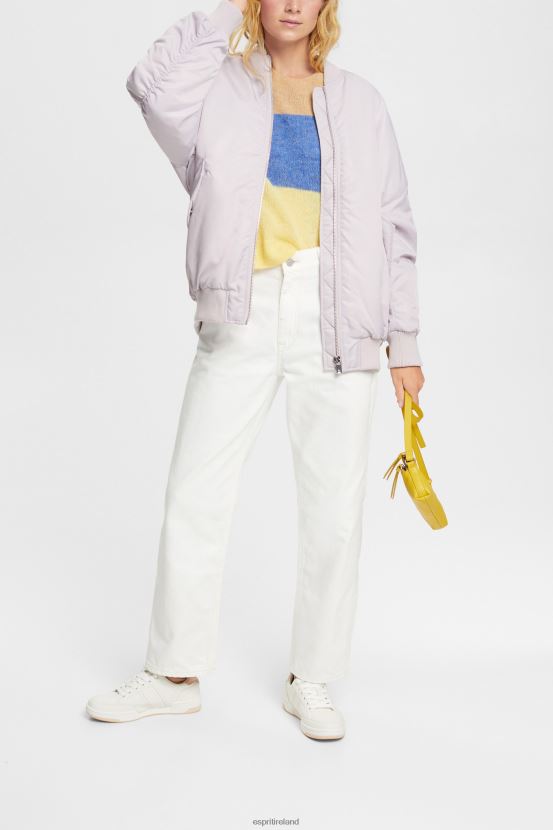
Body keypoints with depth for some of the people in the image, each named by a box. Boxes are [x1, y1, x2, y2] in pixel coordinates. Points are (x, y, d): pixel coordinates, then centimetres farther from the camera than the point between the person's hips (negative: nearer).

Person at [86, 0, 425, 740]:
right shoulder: (221, 89, 9)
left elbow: (393, 229, 10)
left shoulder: (359, 103, 11)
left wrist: (404, 341, 5)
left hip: (336, 324, 1)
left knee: (334, 513, 3)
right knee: (194, 500, 3)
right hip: (243, 317, 0)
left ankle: (311, 682, 21)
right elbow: (153, 83, -14)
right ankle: (175, 675, 21)